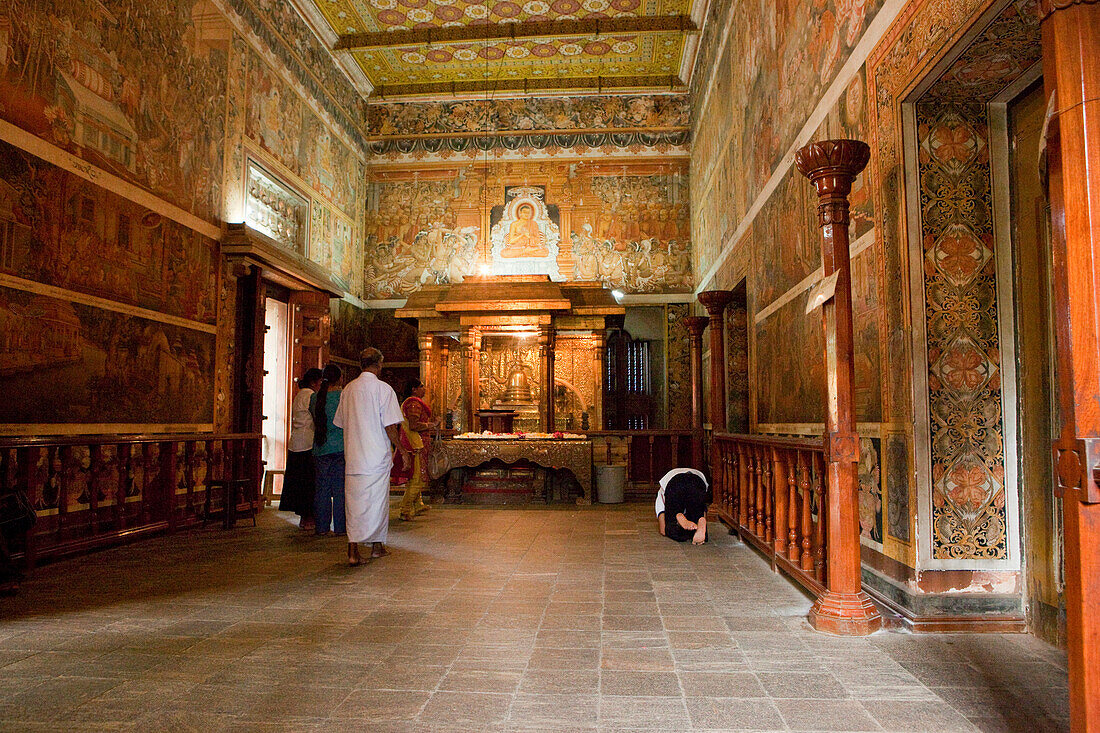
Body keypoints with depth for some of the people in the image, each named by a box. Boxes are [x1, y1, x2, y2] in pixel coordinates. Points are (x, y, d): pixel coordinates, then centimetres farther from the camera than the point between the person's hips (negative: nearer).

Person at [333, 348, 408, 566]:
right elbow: (390, 426, -12)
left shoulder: (348, 389, 7)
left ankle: (353, 549, -1)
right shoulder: (383, 389, -9)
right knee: (377, 500, 8)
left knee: (354, 501, 6)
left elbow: (340, 423, 13)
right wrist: (401, 449, 0)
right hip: (377, 455, -4)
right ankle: (377, 545, 19)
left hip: (353, 455, 4)